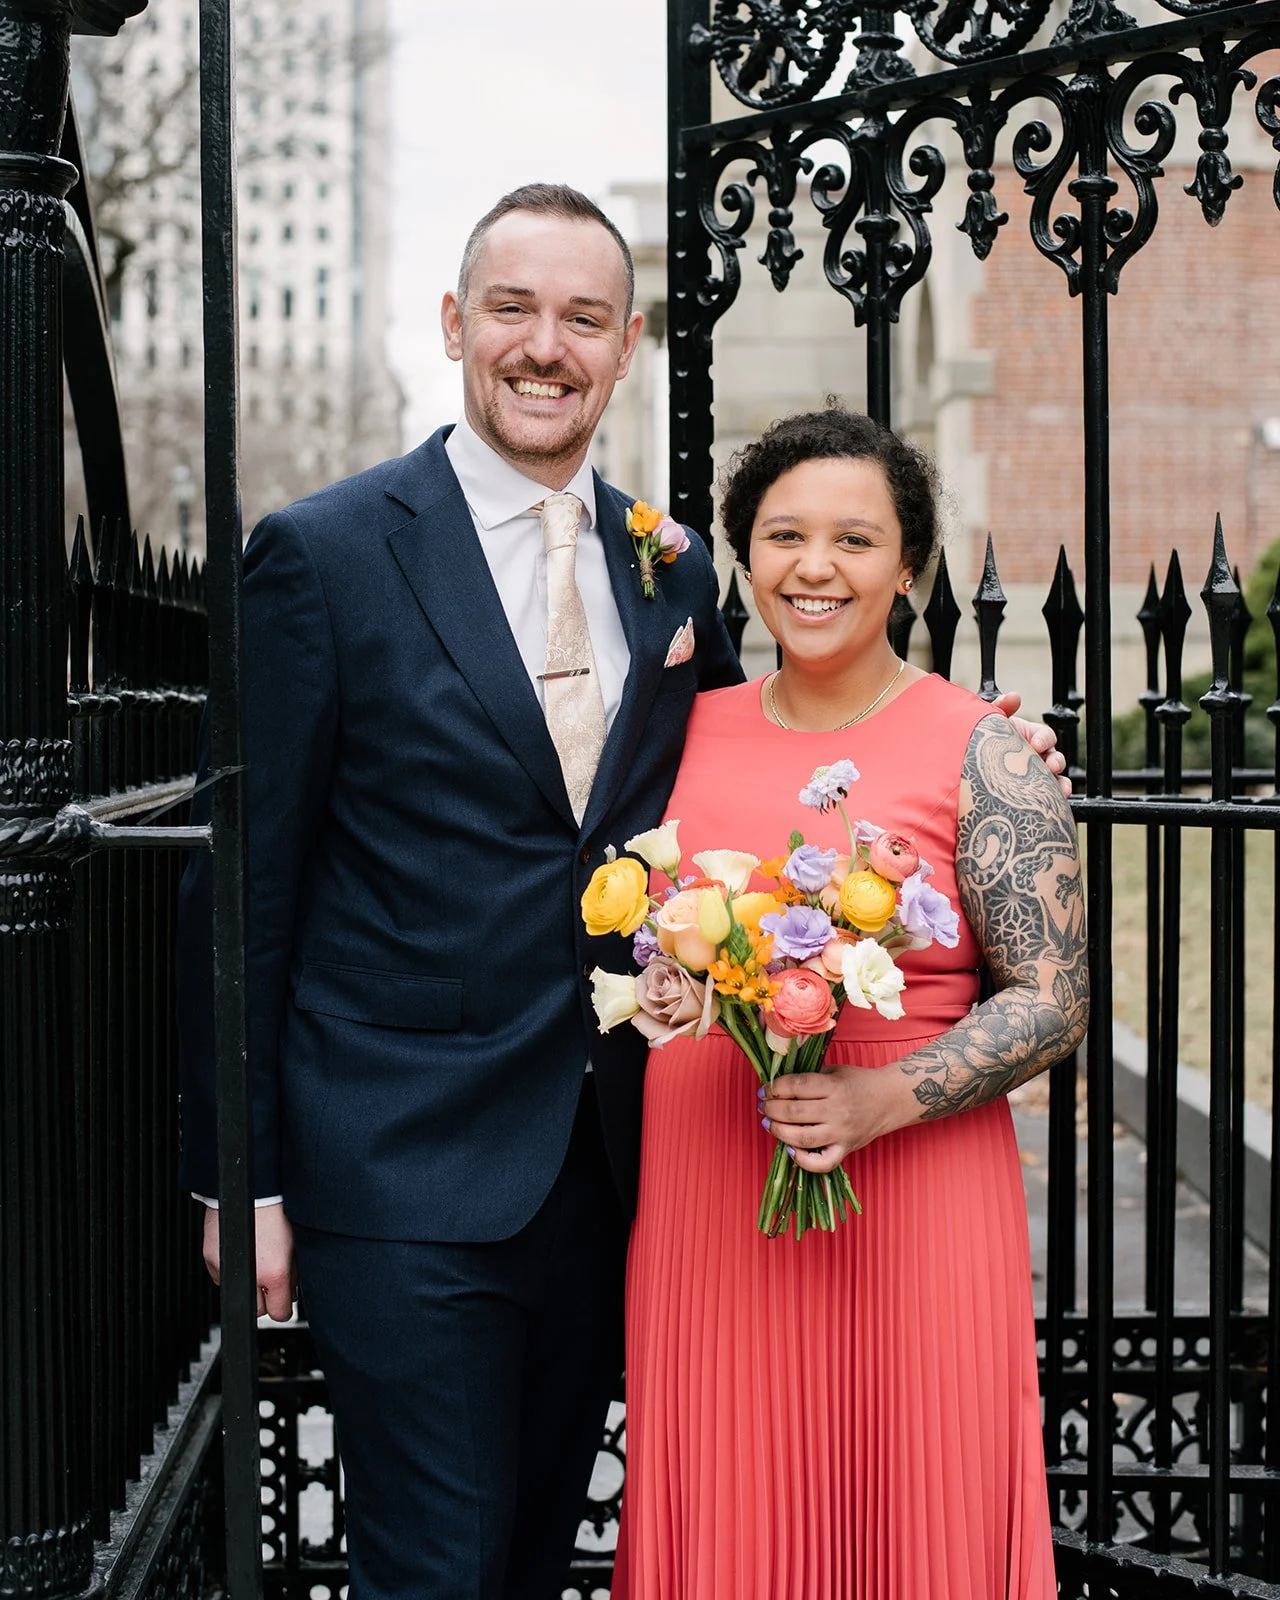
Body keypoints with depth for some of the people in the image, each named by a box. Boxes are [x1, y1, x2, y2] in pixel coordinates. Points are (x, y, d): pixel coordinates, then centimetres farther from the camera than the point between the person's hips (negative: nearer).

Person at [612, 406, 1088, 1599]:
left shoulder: (980, 755, -5)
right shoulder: (691, 731, 8)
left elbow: (1054, 1000, -7)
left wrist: (881, 1102, -19)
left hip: (912, 1205, -3)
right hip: (704, 1209, 3)